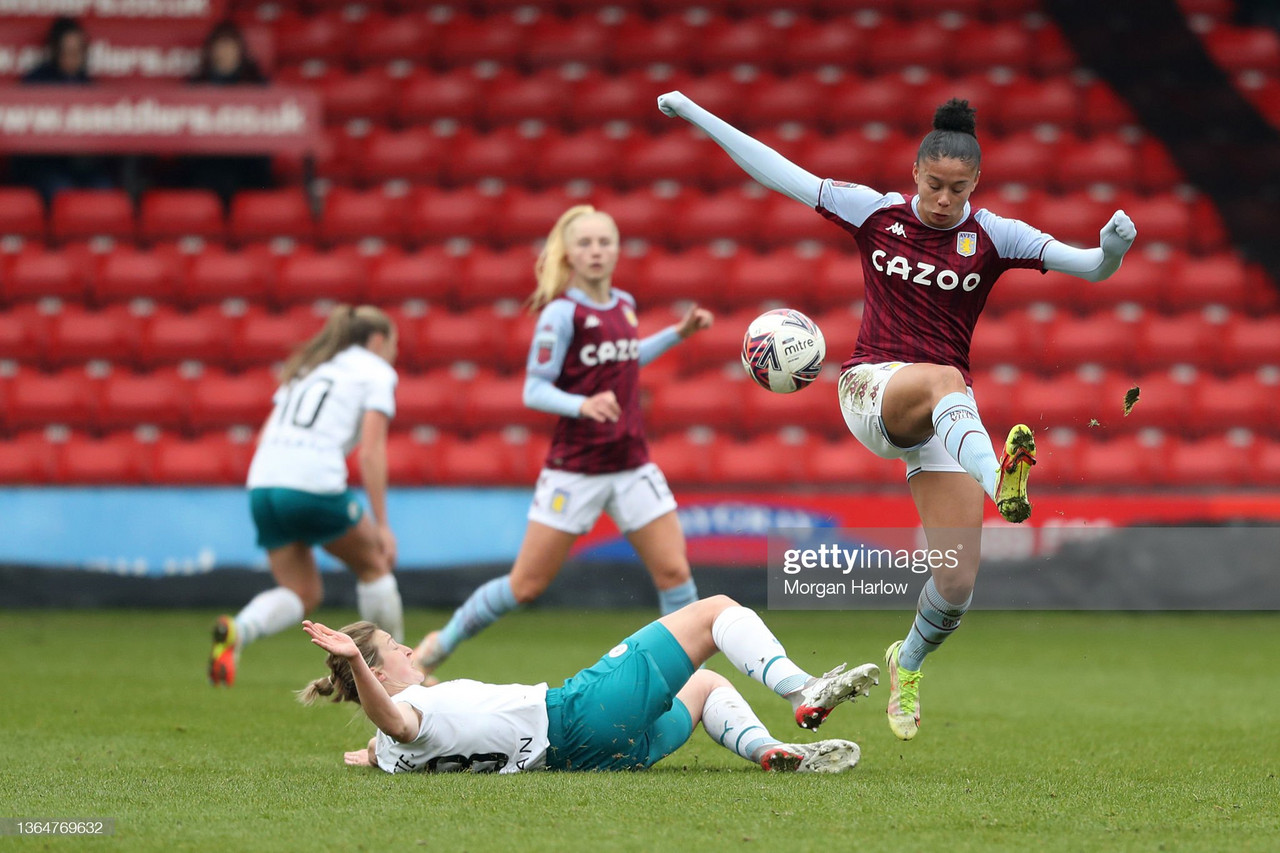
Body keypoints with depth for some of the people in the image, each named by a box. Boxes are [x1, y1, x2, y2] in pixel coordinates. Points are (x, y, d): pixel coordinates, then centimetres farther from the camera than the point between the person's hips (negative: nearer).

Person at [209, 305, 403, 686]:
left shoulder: (308, 367, 28)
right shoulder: (376, 372, 8)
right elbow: (371, 452, -3)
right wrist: (381, 524, -3)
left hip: (263, 483, 6)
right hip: (315, 484, -6)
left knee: (303, 593, 12)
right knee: (374, 564, 18)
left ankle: (236, 630, -16)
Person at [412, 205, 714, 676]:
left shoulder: (623, 304, 7)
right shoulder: (562, 312, -12)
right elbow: (534, 391, -13)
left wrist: (678, 333, 21)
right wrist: (582, 405, -30)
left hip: (631, 464, 5)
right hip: (574, 469, -5)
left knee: (674, 571, -4)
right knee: (527, 584, 0)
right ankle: (442, 642, 20)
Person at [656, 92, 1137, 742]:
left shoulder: (991, 237, 0)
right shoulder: (876, 214, 3)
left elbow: (1090, 267, -10)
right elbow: (779, 172, 5)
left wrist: (1111, 249, -34)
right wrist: (695, 114, 1)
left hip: (945, 419, 1)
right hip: (873, 388, -1)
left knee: (958, 583, -7)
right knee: (942, 381, -39)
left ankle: (907, 665, 27)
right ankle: (1000, 481, -70)